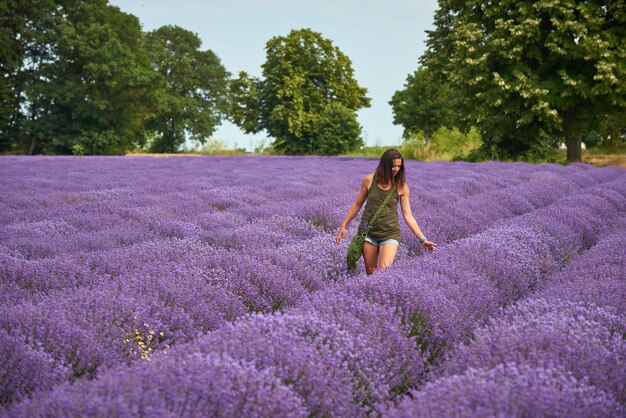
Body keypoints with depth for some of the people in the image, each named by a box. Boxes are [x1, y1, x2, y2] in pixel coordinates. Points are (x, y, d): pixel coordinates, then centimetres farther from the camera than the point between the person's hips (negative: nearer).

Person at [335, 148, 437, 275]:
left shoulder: (401, 186, -4)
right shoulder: (369, 180, -2)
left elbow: (408, 216, -2)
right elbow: (357, 204, 10)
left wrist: (423, 239, -7)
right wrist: (344, 225, 11)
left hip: (390, 234, -2)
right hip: (368, 232, 2)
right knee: (371, 273, 6)